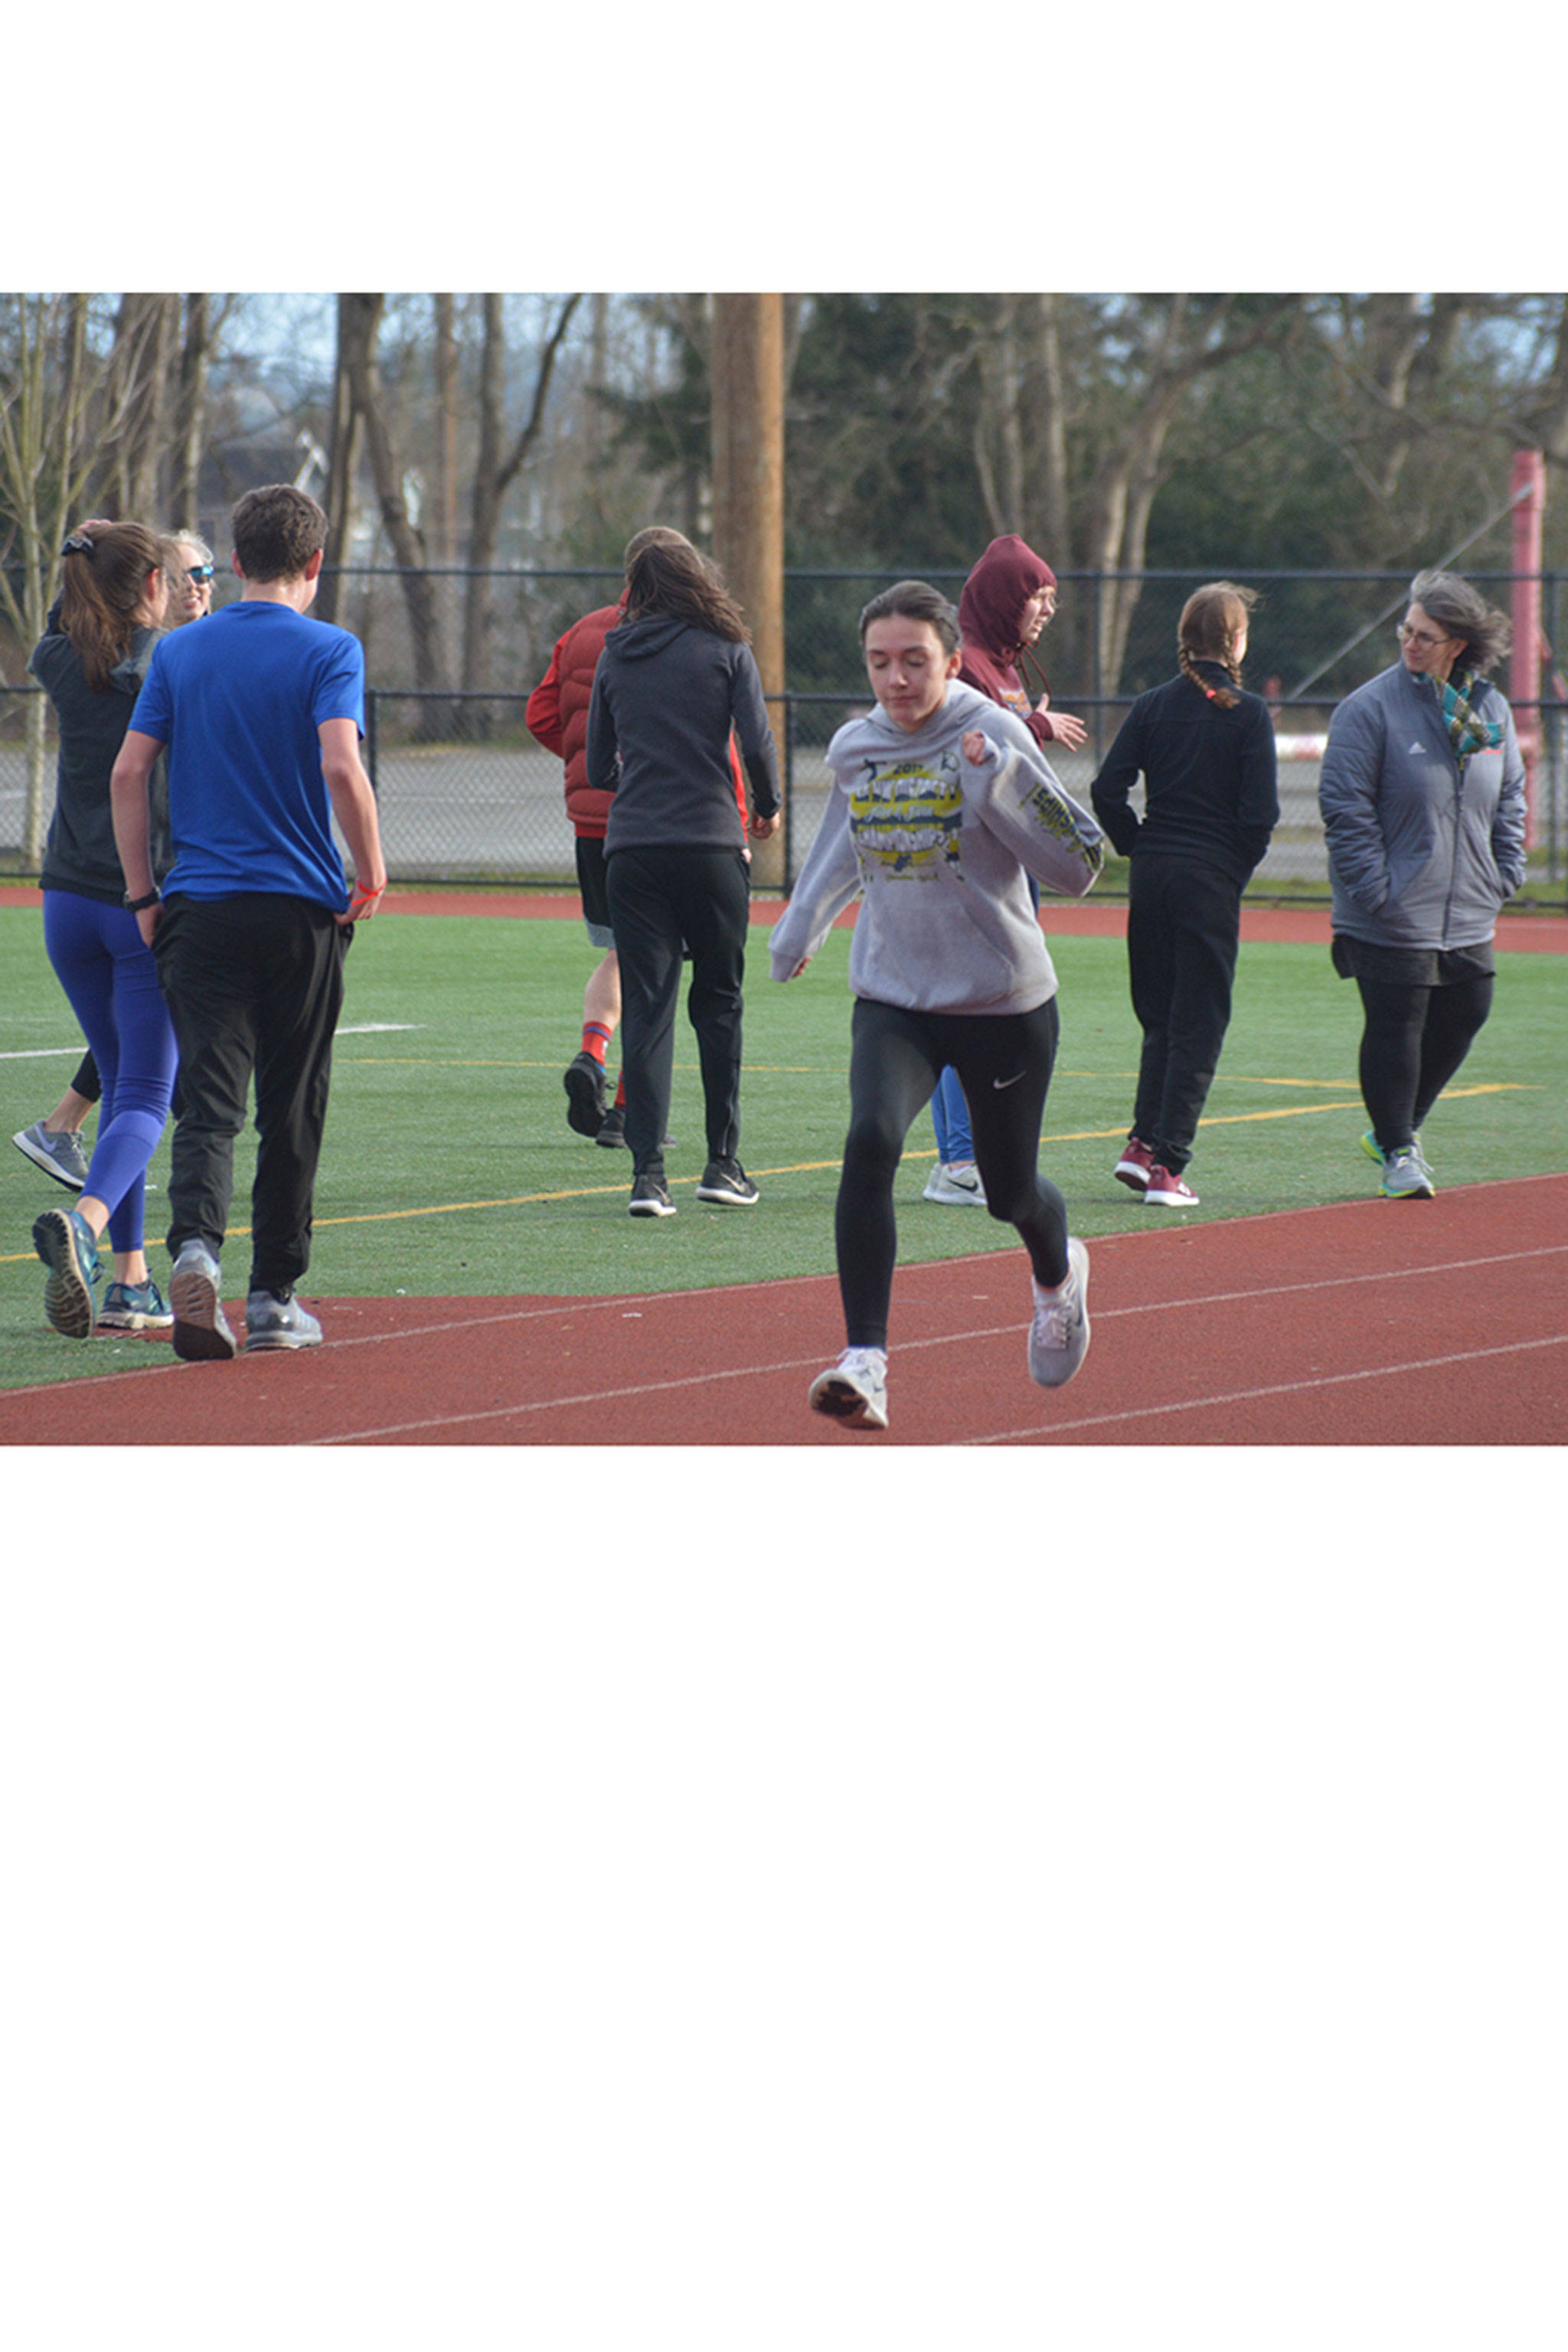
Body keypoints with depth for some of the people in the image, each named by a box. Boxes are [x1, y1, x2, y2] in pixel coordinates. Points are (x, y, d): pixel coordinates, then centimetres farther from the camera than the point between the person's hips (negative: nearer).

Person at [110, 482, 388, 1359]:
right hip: (301, 907, -2)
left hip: (199, 910, 2)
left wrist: (143, 893, 10)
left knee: (208, 1098, -3)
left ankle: (196, 1242, -29)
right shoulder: (329, 651, -3)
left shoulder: (180, 651, 8)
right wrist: (372, 871, -4)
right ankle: (275, 1295, 14)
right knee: (293, 1108, 10)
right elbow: (341, 768, -17)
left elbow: (129, 772, 3)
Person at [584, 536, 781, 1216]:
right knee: (719, 1000, 11)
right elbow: (757, 743, -6)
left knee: (646, 1007, 1)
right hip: (712, 845, -2)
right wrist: (767, 808, 13)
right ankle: (723, 1160, 12)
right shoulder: (725, 651, 2)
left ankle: (647, 1171, -8)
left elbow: (598, 769, 13)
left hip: (632, 850, 2)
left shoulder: (614, 659, 10)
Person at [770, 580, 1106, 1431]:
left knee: (1009, 1189, 13)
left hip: (1005, 1007, -2)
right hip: (892, 1001, 2)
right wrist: (799, 930, 29)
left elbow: (1078, 866, -17)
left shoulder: (993, 736, -12)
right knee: (870, 1140, -26)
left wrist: (998, 778, -28)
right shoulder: (854, 749, 1)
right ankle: (866, 1361, -29)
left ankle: (1057, 1275, 52)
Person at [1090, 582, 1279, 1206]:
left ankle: (1142, 1142, 7)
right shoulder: (1248, 713, -7)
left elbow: (1107, 791, -3)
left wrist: (1139, 848, 8)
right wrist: (1239, 866, 3)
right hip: (1212, 879, -4)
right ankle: (1167, 1163, -3)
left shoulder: (1153, 706, 3)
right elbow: (1261, 809, -12)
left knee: (1159, 1015, 18)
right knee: (1198, 1022, 2)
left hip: (1152, 874, 4)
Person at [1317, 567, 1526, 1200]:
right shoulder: (1371, 708, -11)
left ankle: (1400, 1128, 31)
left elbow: (1510, 797, 18)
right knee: (1394, 1028, -2)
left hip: (1469, 913, 6)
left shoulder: (1490, 709, 6)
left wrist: (1505, 871, 7)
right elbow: (1345, 806, -11)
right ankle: (1397, 1151, 11)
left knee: (1463, 1016, 12)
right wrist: (1374, 888, -16)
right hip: (1392, 916, -6)